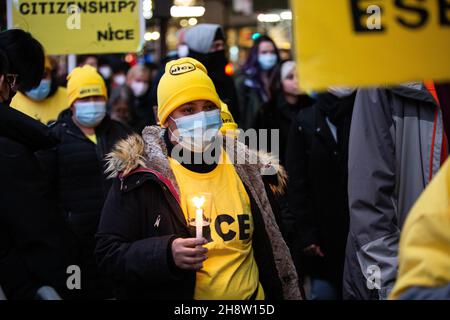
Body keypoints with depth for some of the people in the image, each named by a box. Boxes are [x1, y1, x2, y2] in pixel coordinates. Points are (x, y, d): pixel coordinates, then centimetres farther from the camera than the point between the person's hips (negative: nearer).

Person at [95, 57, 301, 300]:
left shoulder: (244, 167, 1)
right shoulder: (140, 172, -12)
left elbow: (268, 244, 11)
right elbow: (108, 252, -14)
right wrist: (167, 254, -28)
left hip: (251, 295, 3)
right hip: (174, 294, -3)